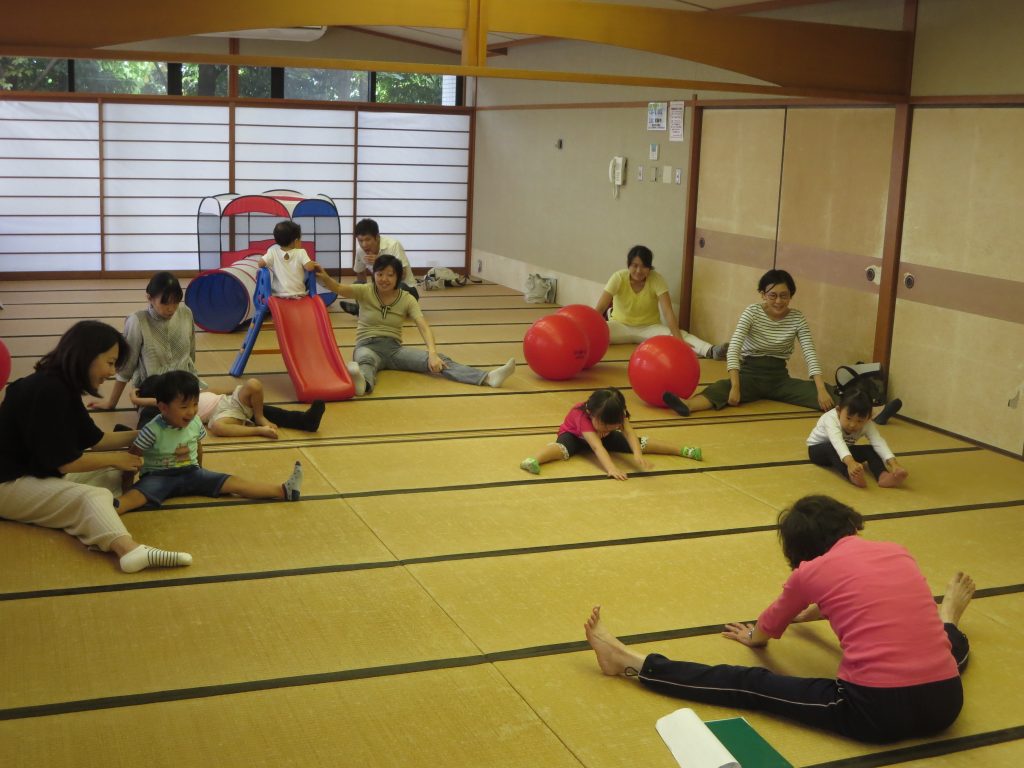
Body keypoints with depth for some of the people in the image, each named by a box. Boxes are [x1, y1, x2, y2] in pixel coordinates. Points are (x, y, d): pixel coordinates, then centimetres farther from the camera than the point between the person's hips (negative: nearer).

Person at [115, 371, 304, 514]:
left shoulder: (195, 424, -3)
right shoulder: (153, 431, -18)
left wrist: (198, 472, 23)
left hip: (190, 473, 4)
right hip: (158, 477, -4)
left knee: (232, 483, -10)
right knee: (140, 493, -37)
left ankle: (284, 491, -20)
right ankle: (113, 508, -69)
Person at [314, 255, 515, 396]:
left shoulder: (407, 299, 1)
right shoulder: (365, 292, -1)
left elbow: (424, 327, -12)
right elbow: (339, 288, -19)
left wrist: (433, 353, -30)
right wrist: (325, 278, -42)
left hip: (394, 348, 2)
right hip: (367, 346, -2)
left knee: (439, 361, -21)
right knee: (366, 360, -42)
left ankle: (488, 378, -38)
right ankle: (363, 382, -78)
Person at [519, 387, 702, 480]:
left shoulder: (617, 415, -30)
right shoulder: (582, 416, -43)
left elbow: (629, 434, -43)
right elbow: (596, 446, -55)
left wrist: (638, 455, -62)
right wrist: (611, 468, -69)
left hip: (603, 437, 5)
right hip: (574, 435, -5)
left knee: (637, 443, -8)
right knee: (563, 447, -39)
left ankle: (681, 450, -3)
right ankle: (533, 460, -63)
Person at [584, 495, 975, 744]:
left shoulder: (811, 571, 2)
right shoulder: (898, 552, 13)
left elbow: (762, 637, 20)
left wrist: (753, 635, 45)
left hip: (877, 711, -4)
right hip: (944, 703, 4)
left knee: (750, 685, 10)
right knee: (954, 646, 38)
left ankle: (631, 663, 19)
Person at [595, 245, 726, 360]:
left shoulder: (657, 280, -15)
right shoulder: (618, 278, -15)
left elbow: (668, 311, -26)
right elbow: (599, 308, -21)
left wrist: (678, 338, -40)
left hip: (649, 328, -1)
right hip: (620, 326, 1)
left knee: (682, 334, -31)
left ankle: (710, 350, -53)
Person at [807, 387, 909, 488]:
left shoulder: (866, 425, -23)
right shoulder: (831, 419, -37)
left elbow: (879, 443, -36)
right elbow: (837, 442, -54)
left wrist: (894, 464, -54)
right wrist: (850, 462, -73)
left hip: (845, 451, 4)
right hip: (818, 449, -4)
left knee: (870, 450, -20)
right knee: (831, 448, -38)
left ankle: (883, 476, -43)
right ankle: (852, 476, -59)